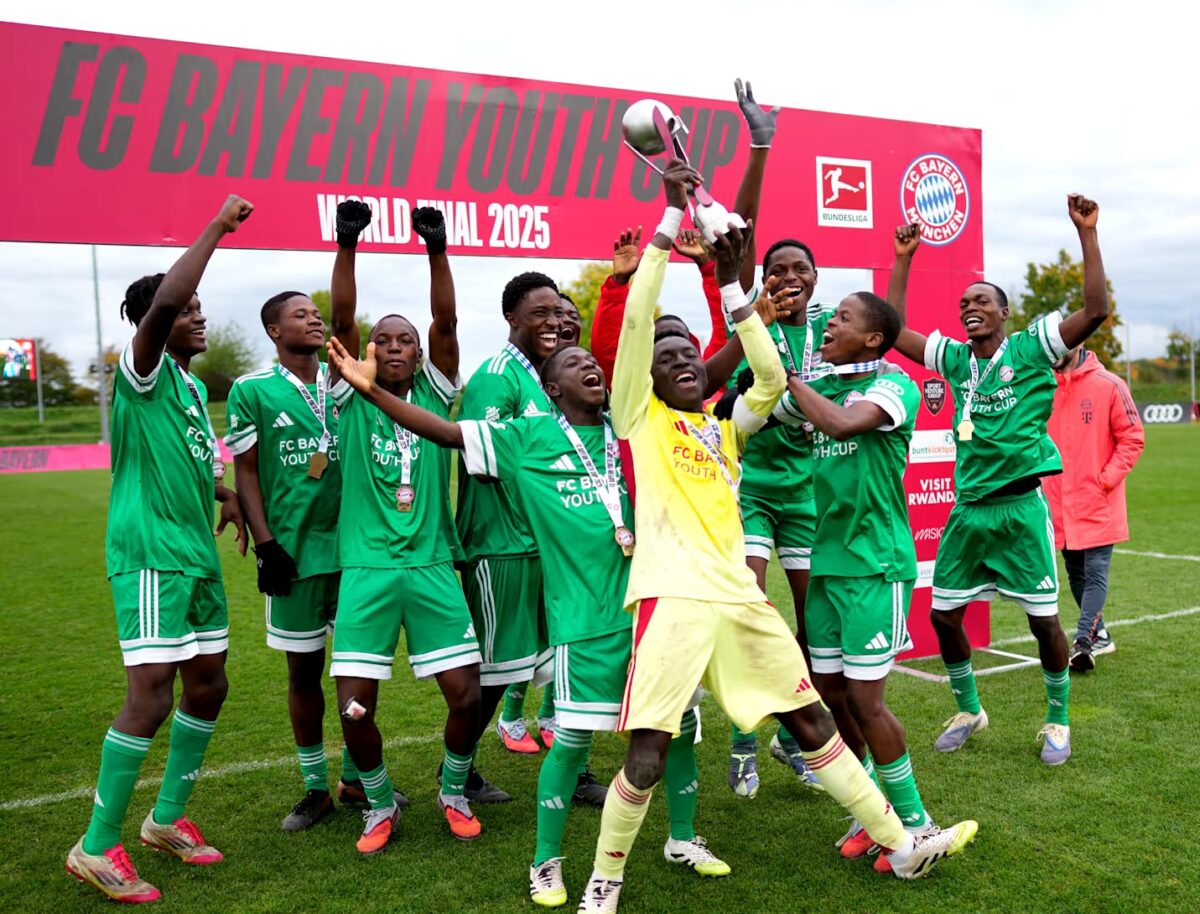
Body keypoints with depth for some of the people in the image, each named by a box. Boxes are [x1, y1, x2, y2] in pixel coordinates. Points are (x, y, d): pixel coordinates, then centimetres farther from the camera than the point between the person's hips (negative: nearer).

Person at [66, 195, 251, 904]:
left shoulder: (196, 387, 17)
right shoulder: (142, 375, -9)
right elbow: (161, 304, -28)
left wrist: (227, 495, 13)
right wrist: (217, 229, -23)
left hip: (199, 555, 9)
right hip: (150, 555, -9)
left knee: (208, 685, 12)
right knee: (152, 694, -11)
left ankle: (168, 818, 28)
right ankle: (98, 847, 4)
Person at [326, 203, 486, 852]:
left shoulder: (434, 392, 7)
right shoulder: (352, 398, 5)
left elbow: (446, 321, -6)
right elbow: (341, 320, -7)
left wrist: (437, 251, -18)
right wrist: (346, 247, -18)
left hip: (432, 566, 1)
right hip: (366, 568, -1)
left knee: (467, 694, -2)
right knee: (354, 706, -5)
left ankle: (453, 791, 26)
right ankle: (380, 803, 23)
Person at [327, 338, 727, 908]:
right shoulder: (527, 438, 1)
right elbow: (447, 433, -1)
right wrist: (371, 390, -7)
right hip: (584, 613, -4)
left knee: (681, 723, 12)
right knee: (572, 737, -1)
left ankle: (683, 840, 35)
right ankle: (546, 862, 21)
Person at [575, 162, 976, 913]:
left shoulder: (724, 428, 19)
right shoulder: (640, 418, 6)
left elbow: (772, 381, 4)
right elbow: (638, 315, -3)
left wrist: (731, 284, 4)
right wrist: (673, 213, -2)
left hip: (740, 595, 5)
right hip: (674, 596, -5)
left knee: (814, 721, 13)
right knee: (648, 754, -9)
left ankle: (902, 846, 26)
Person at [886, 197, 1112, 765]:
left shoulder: (1031, 348, -4)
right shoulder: (955, 358, 8)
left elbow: (1095, 310, -16)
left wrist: (1086, 232, -19)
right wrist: (903, 259, 7)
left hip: (1021, 505, -4)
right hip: (968, 507, 4)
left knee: (1044, 619, 2)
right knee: (943, 615, 7)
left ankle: (1057, 721, 24)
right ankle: (968, 711, 28)